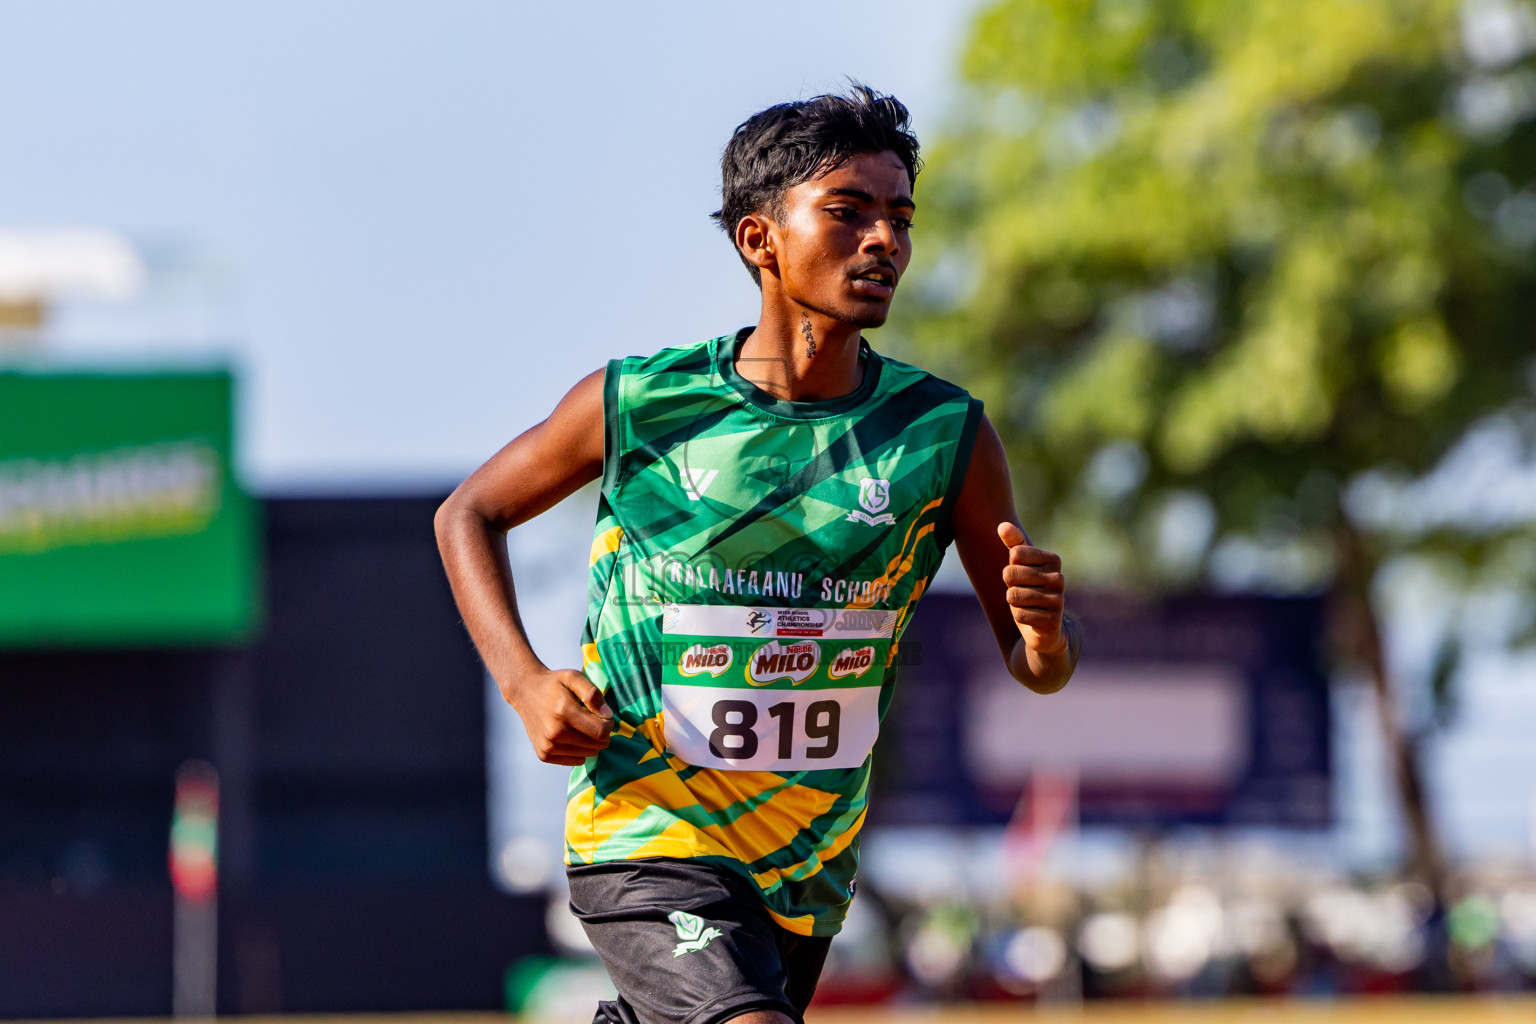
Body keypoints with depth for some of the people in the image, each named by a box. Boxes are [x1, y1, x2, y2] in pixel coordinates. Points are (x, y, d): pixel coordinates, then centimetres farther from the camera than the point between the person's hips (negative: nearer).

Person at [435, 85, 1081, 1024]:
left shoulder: (948, 436, -5)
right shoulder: (639, 404, -9)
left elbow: (1034, 665, 3)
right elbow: (471, 514, 8)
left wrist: (1046, 637, -22)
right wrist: (524, 683, -7)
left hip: (807, 875, 4)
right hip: (647, 845, -4)